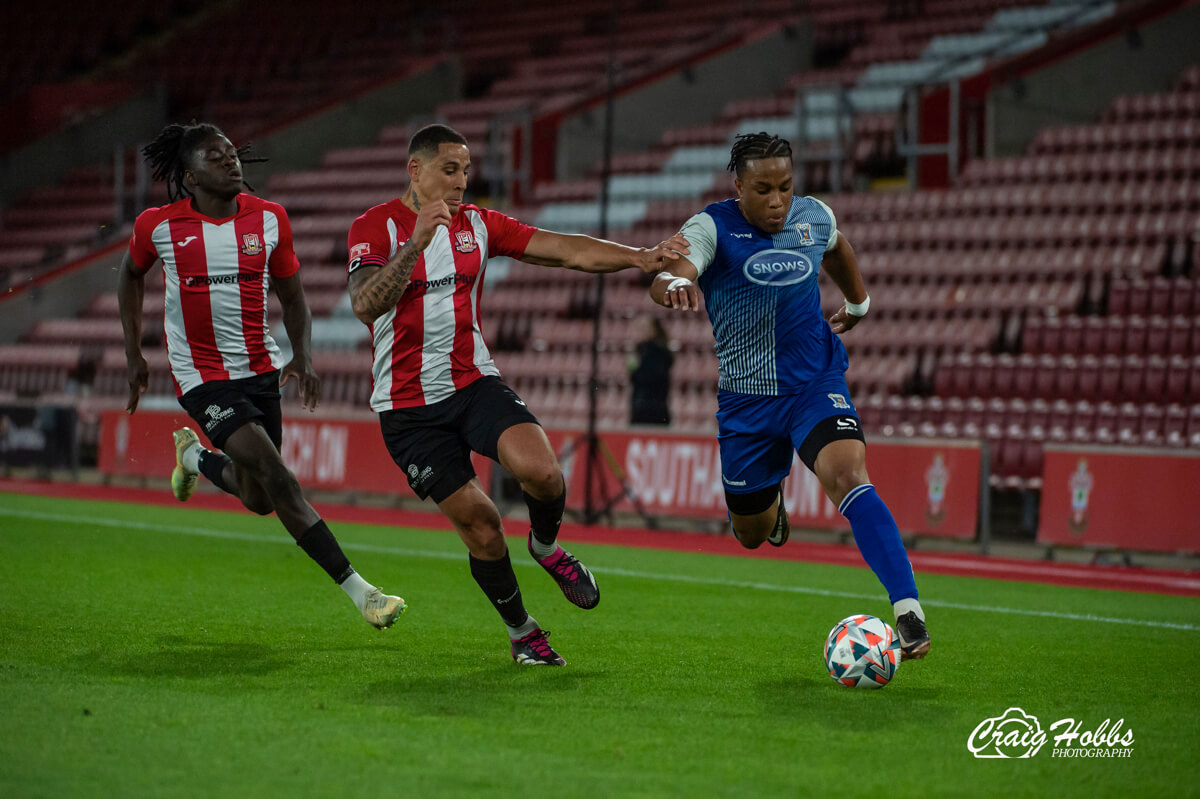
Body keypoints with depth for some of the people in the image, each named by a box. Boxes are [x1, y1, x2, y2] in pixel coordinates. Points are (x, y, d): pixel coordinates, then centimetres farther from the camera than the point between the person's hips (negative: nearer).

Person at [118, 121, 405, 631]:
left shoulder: (270, 219, -1)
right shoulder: (158, 226, -8)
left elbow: (292, 296, 11)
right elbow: (132, 273, 13)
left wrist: (302, 356, -6)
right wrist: (133, 353, 11)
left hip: (260, 370, 4)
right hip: (202, 375, -4)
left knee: (260, 501, 11)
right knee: (278, 478, -19)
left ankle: (194, 456, 43)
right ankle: (356, 589, -17)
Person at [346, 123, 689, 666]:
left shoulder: (477, 224, 5)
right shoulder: (375, 227, -8)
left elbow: (565, 250, -3)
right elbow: (365, 306, -25)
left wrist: (640, 257, -17)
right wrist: (418, 241, -34)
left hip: (474, 383, 3)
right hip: (408, 406, -3)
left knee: (541, 472, -24)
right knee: (480, 527, -5)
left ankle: (546, 546, 9)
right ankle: (521, 632, 19)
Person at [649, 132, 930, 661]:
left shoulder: (814, 216, -1)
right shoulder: (713, 226, -13)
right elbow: (671, 275, -33)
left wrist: (857, 301, 37)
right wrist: (673, 283, -57)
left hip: (816, 385, 0)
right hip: (746, 399, 0)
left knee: (848, 476, -28)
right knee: (751, 534, 13)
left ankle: (908, 612, -35)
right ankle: (769, 503, 53)